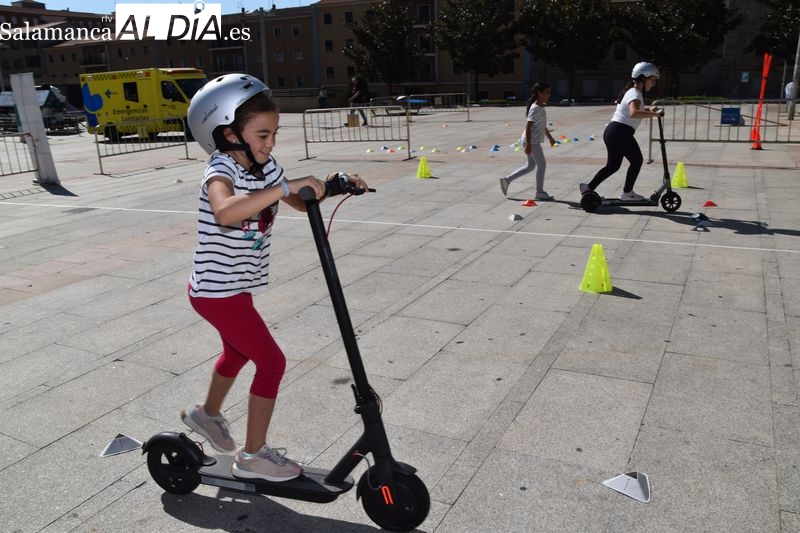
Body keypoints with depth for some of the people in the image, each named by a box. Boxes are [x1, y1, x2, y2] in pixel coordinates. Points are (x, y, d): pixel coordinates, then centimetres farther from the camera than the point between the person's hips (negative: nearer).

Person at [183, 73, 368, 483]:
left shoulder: (264, 166, 0)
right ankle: (253, 455, 13)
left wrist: (329, 186, -7)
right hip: (216, 291, -9)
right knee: (271, 362, -5)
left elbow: (301, 203, 12)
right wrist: (285, 186, -47)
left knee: (237, 353, 29)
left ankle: (207, 414, 55)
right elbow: (225, 212, -47)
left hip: (236, 287, 9)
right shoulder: (221, 170, -24)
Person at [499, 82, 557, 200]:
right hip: (532, 141, -10)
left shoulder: (541, 107, 13)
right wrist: (528, 145, -26)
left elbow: (543, 125, 25)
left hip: (533, 141, 10)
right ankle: (539, 192, 7)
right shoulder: (535, 109, -17)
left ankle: (507, 180, 17)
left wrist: (550, 137, 30)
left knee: (530, 166, 15)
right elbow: (528, 126, -22)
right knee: (542, 164, -2)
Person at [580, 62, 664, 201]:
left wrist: (648, 108, 24)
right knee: (637, 160, 2)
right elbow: (633, 113, -31)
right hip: (620, 133, -10)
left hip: (611, 132, 10)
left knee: (613, 165, 14)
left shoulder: (632, 92, 21)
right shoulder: (635, 93, -10)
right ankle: (627, 193, 7)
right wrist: (654, 114, -30)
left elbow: (635, 108, 41)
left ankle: (588, 187, 14)